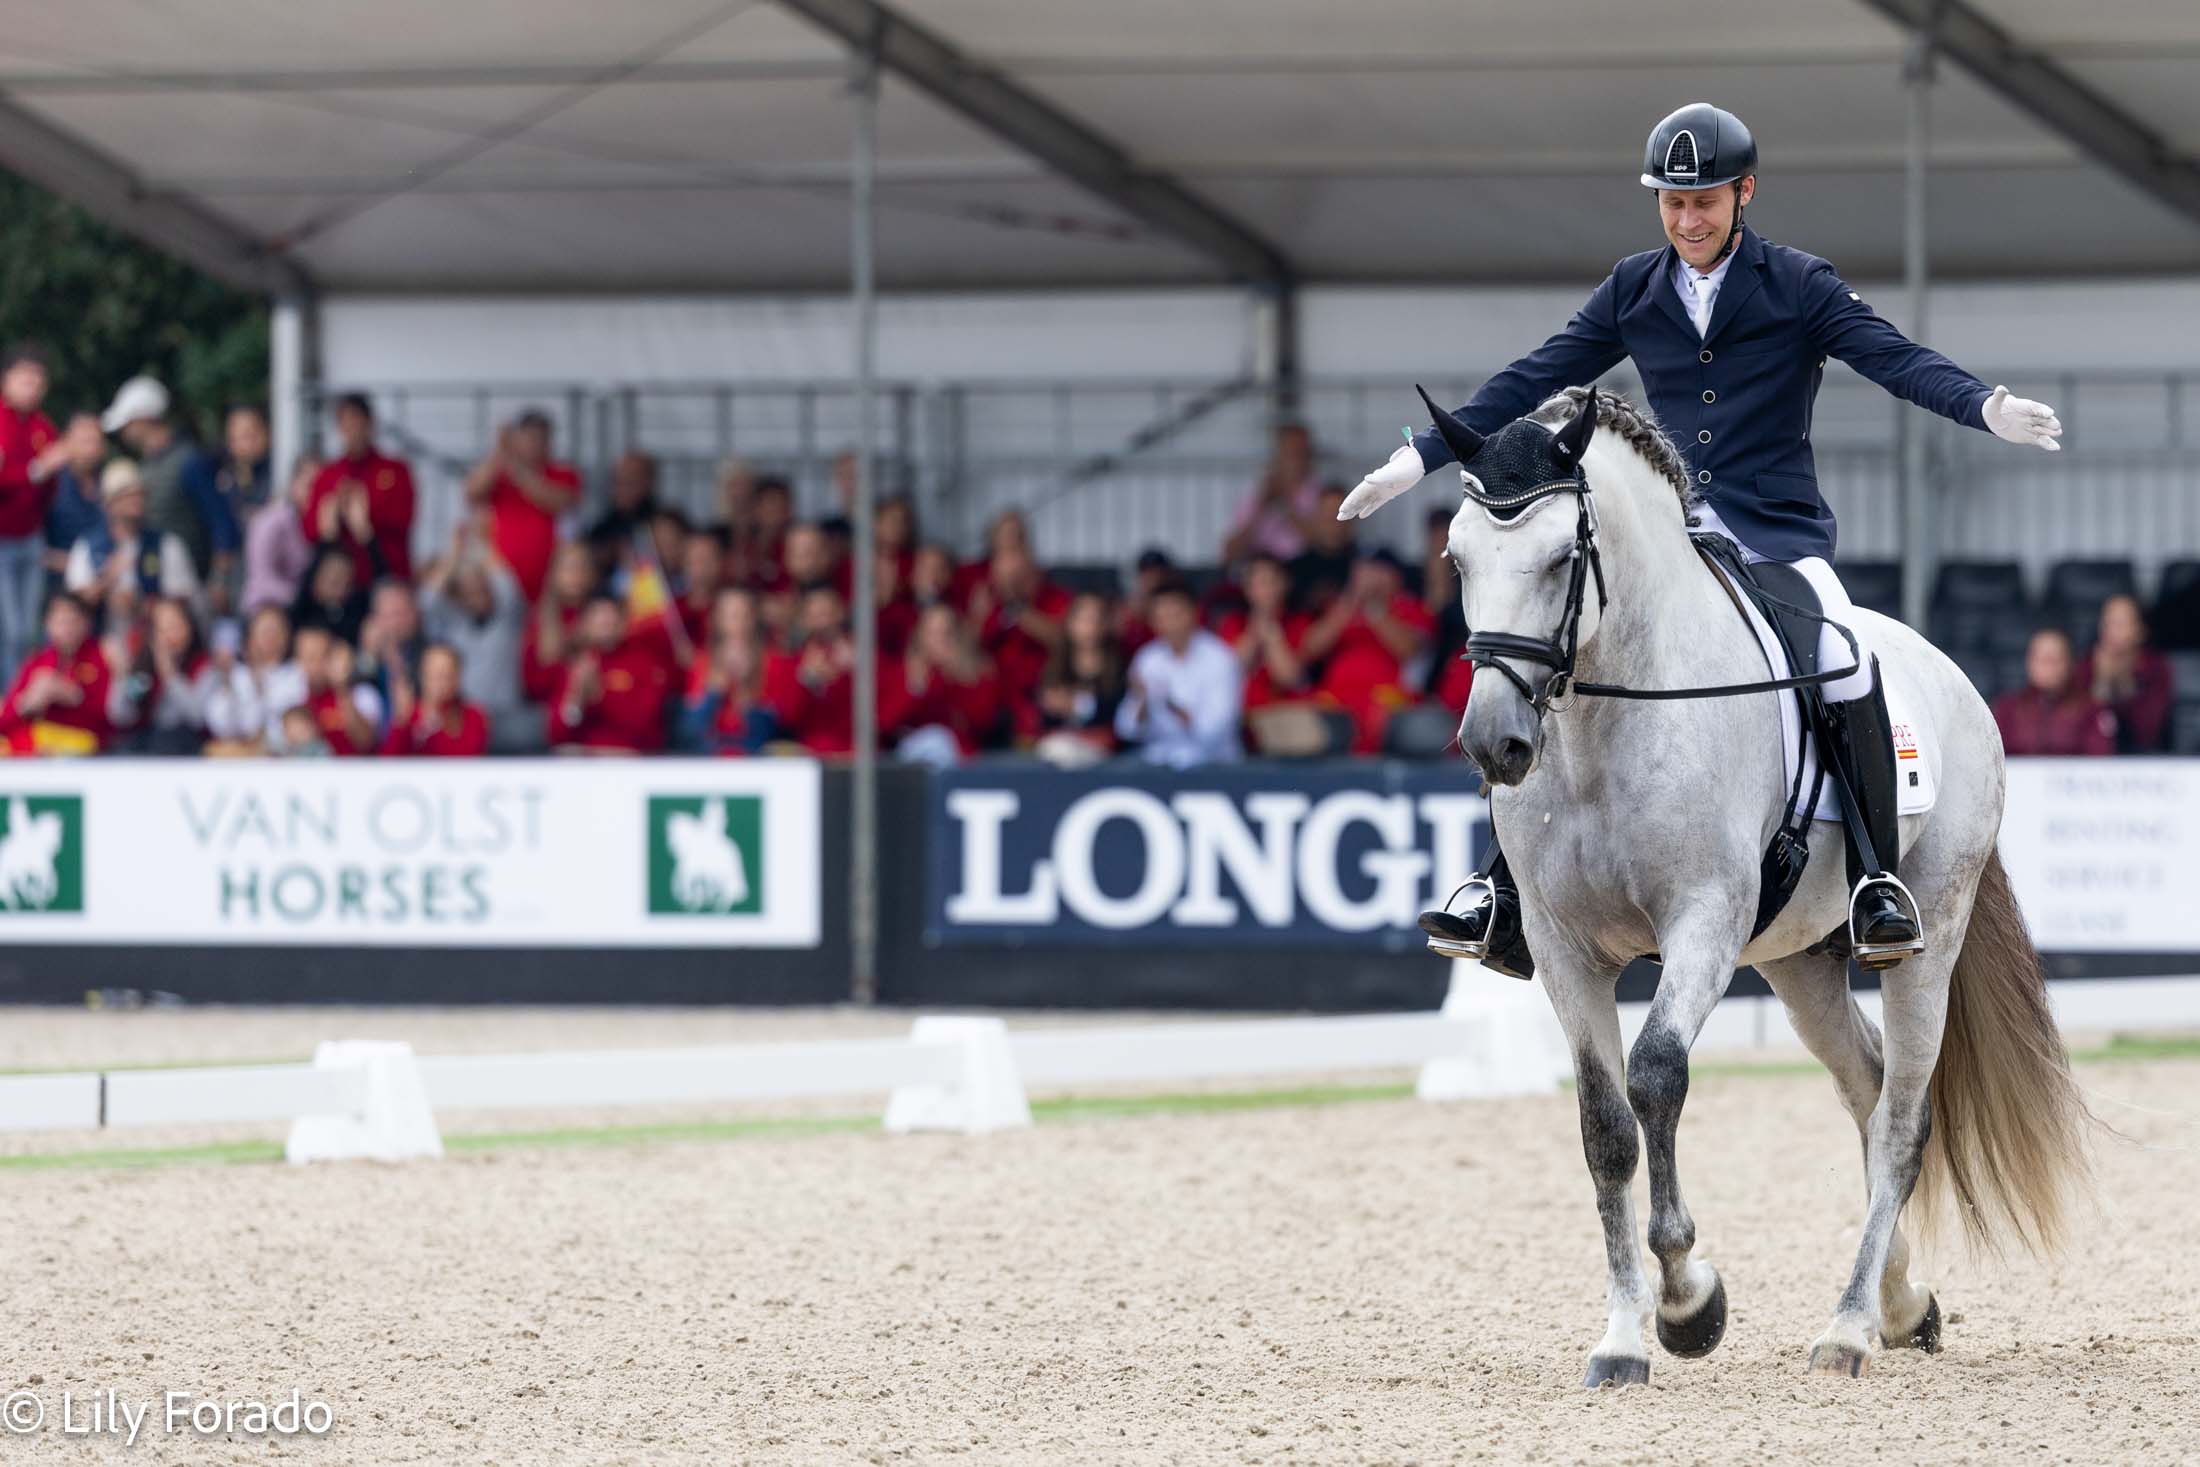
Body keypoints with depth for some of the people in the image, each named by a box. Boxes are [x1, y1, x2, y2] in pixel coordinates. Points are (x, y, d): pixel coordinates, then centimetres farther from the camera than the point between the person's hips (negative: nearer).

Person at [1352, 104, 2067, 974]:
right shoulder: (1634, 291, 10)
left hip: (1777, 534, -3)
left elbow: (1895, 359, -11)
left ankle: (1878, 885, -19)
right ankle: (1506, 894, -7)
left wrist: (1987, 408, -29)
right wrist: (1422, 459, 7)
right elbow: (1533, 384, 12)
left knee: (1847, 666, -30)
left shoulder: (1798, 286, 0)